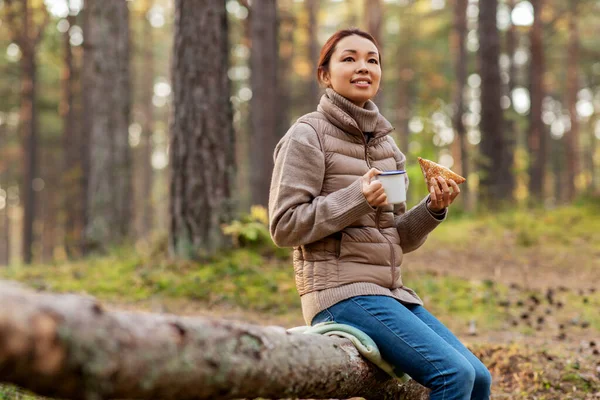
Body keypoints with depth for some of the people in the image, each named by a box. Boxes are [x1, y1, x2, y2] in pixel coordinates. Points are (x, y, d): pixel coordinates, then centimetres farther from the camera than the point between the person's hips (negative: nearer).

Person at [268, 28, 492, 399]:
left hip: (390, 291, 8)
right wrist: (357, 198, -21)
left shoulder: (385, 142, 15)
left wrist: (433, 209, -3)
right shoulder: (308, 135, -5)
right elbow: (284, 226, -12)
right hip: (340, 291, -8)